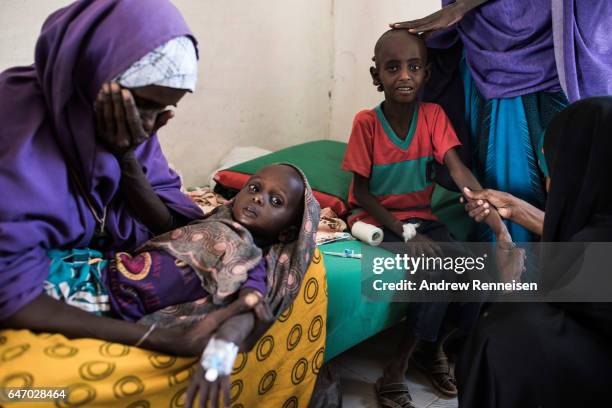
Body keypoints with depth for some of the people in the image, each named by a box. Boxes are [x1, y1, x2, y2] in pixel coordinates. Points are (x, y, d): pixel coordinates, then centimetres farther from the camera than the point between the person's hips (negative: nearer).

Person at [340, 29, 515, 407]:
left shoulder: (433, 115, -7)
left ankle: (437, 347, 11)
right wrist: (405, 233, -22)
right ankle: (395, 373, -10)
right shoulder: (366, 122, -13)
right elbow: (361, 192, -12)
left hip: (421, 217, 4)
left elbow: (460, 173, -19)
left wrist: (501, 228, -32)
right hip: (378, 219, -4)